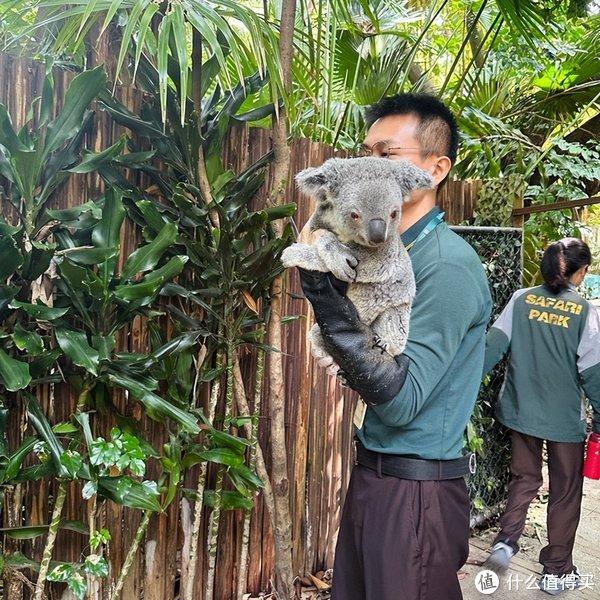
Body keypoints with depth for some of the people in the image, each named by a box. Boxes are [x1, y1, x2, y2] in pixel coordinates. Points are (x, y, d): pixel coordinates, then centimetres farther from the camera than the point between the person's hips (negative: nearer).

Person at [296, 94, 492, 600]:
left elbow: (400, 401, -23)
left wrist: (332, 306, -29)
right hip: (372, 474, 8)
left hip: (417, 490, -8)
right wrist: (331, 289, -3)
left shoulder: (448, 264, -19)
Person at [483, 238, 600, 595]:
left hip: (521, 409, 3)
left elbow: (494, 345, -8)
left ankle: (506, 540, 6)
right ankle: (557, 571, 23)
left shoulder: (521, 299, -3)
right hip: (565, 417, -3)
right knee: (565, 492, 14)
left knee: (525, 477, 23)